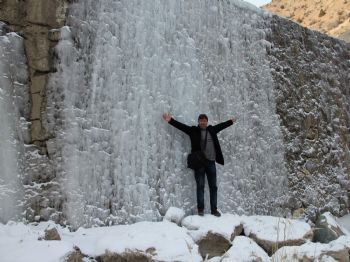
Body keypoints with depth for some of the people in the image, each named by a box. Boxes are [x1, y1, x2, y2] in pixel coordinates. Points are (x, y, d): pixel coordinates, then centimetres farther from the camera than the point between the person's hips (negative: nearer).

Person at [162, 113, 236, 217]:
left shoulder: (212, 130, 14)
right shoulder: (193, 130, 5)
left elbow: (222, 125, 30)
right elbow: (181, 126, -1)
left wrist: (231, 121, 42)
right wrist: (170, 120, -12)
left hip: (211, 162, 3)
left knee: (213, 186, 7)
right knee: (200, 186, -1)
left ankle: (214, 209, 15)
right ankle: (200, 209, 7)